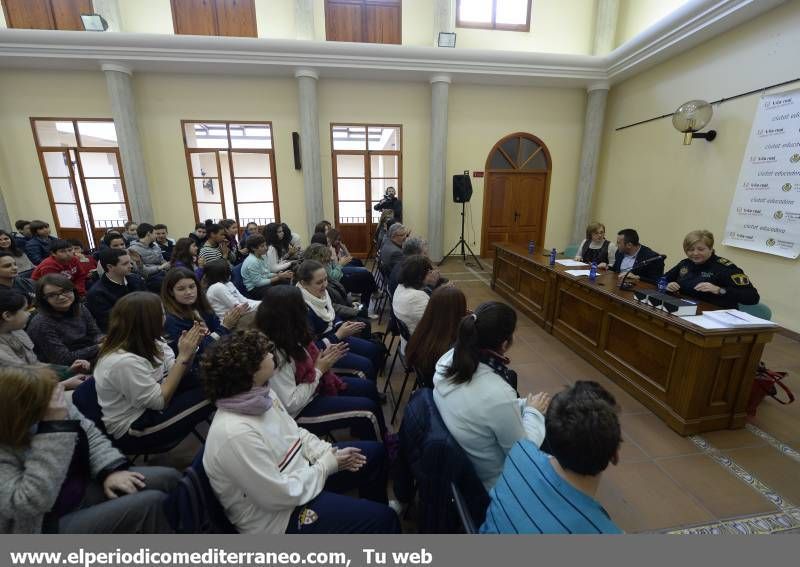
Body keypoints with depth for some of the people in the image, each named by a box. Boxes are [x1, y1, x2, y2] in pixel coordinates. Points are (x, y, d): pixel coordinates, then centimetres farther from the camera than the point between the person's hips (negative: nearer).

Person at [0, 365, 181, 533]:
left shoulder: (55, 405, -10)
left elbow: (90, 433, 3)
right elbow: (31, 502, -34)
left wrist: (111, 469, -12)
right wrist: (54, 429, -36)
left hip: (86, 486, 6)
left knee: (168, 478, -7)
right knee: (152, 504, -24)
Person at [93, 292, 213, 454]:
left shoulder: (142, 343, -6)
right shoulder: (124, 361, -31)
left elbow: (176, 374, 1)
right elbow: (160, 401, -24)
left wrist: (189, 350, -18)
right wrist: (183, 356, -26)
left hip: (149, 408, 8)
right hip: (133, 431, -8)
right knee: (207, 394, -16)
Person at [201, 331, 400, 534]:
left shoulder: (262, 394, -7)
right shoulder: (235, 434, -34)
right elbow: (280, 496, -28)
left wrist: (327, 452, -7)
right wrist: (326, 466, -17)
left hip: (298, 470, 8)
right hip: (279, 514, -8)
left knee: (375, 452, 14)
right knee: (384, 518, -11)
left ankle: (371, 512, 38)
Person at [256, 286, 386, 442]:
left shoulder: (288, 337, -7)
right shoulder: (276, 354, -33)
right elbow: (290, 405, -29)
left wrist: (322, 358, -10)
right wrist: (319, 370, -21)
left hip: (313, 386, 9)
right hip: (299, 410, -9)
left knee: (368, 388, 9)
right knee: (368, 409, -11)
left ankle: (383, 439, 29)